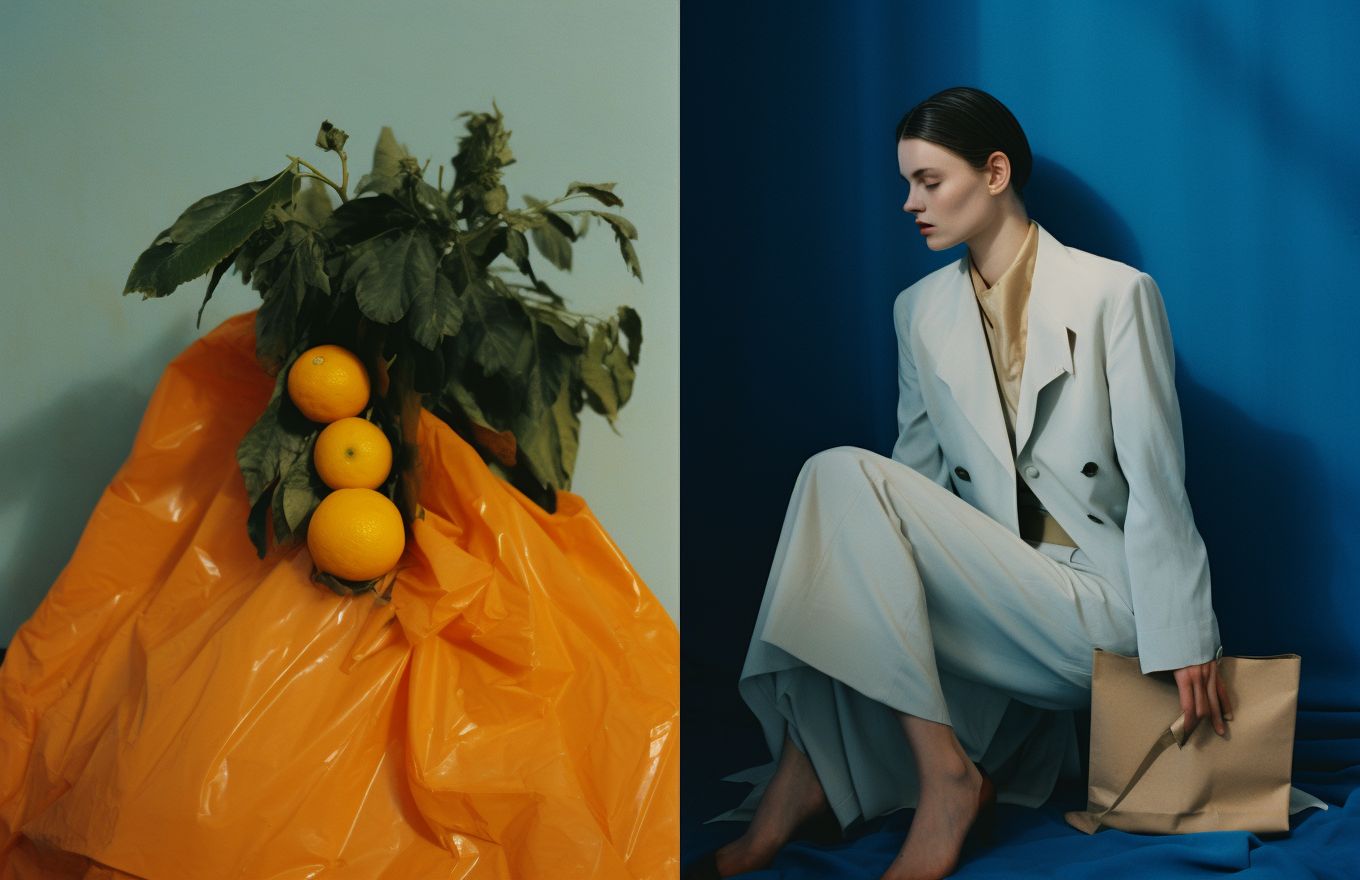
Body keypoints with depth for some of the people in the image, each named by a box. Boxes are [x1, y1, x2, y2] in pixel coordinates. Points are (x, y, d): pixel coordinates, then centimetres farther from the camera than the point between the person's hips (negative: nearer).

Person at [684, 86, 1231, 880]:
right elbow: (920, 470, 12)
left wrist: (1184, 641, -12)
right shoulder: (920, 311, 13)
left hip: (1096, 610, -5)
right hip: (990, 602, 5)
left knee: (843, 476, -22)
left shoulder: (1113, 295, -3)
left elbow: (1156, 481, -8)